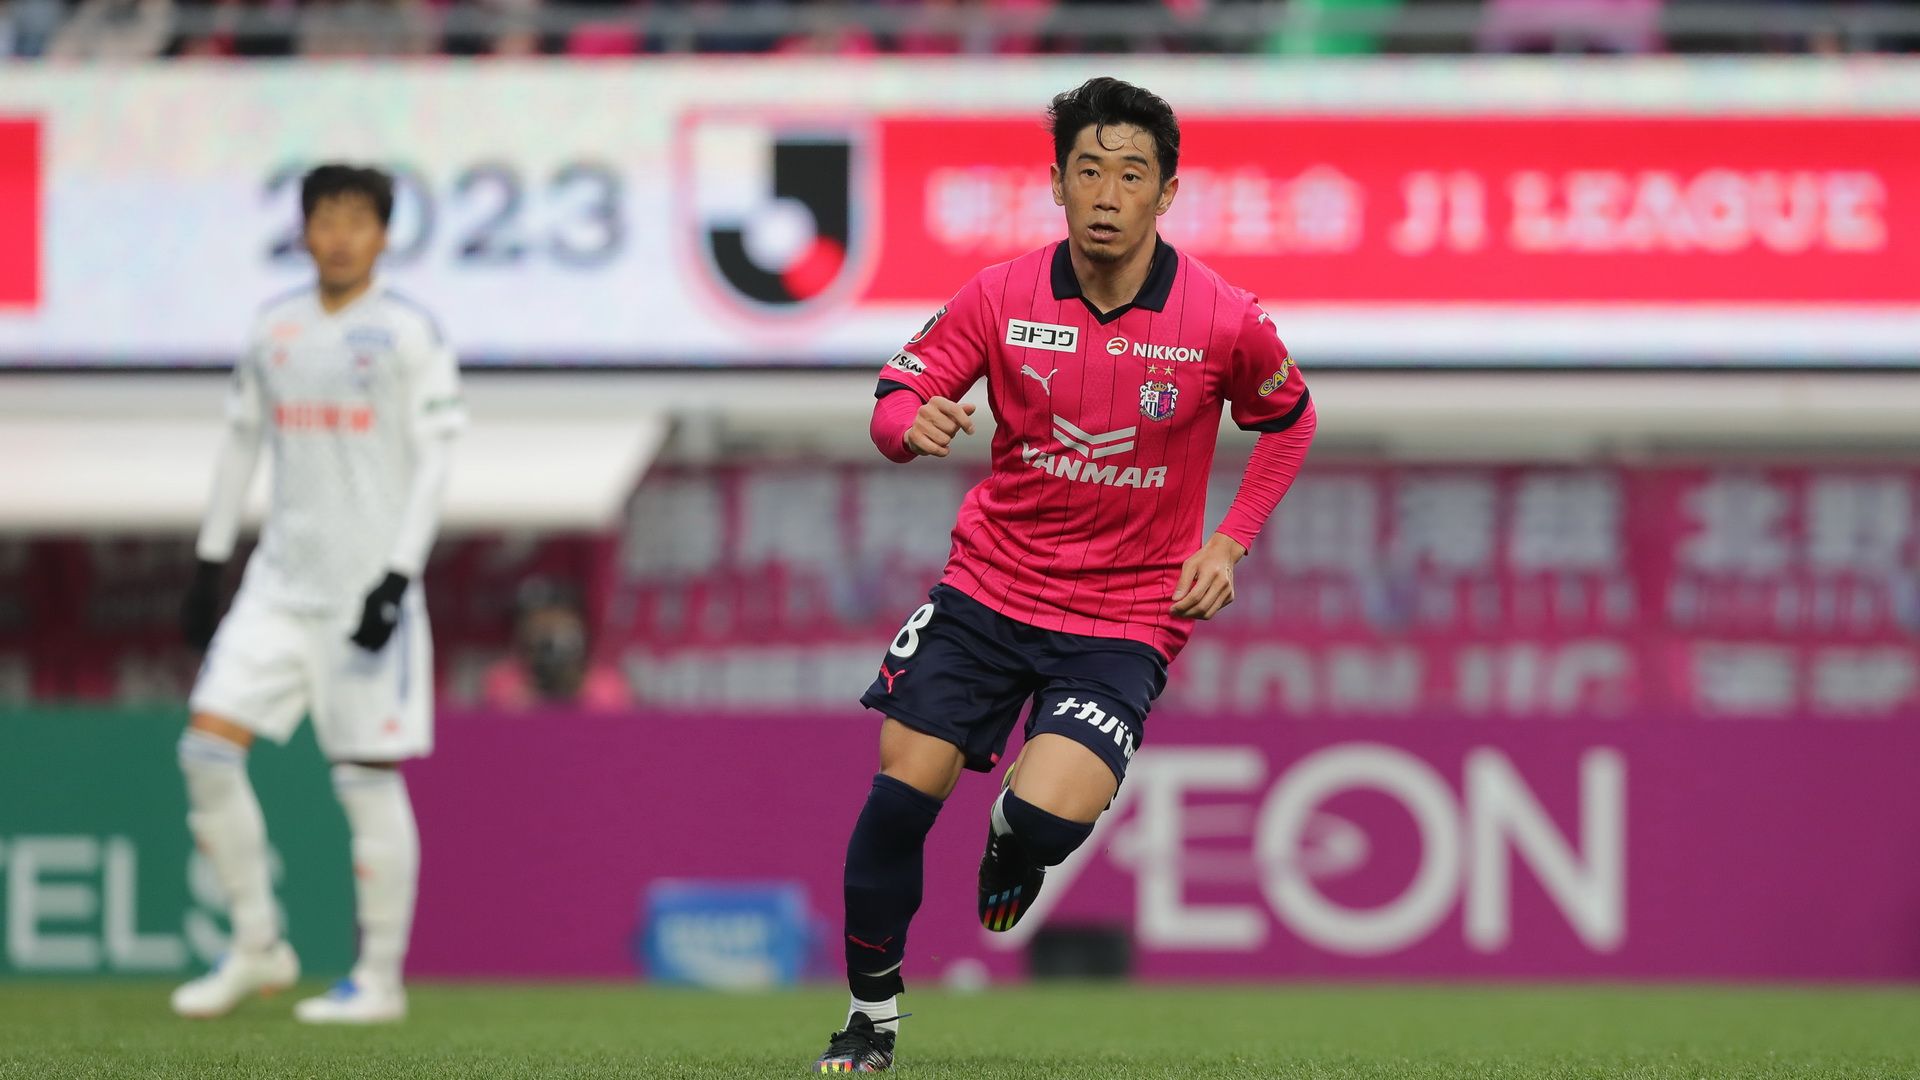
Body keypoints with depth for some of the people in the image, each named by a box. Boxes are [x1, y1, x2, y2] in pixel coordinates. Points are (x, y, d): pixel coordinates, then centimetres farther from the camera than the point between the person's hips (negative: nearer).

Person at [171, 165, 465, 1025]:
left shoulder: (410, 334, -5)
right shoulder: (275, 330, 11)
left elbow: (433, 460, -7)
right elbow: (241, 444, 18)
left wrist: (399, 575, -15)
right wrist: (210, 560, 14)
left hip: (367, 588, -5)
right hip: (281, 581, 5)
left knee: (367, 778, -3)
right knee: (209, 747, -5)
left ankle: (379, 978, 6)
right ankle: (257, 946, 7)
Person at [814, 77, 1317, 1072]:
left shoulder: (1225, 322, -10)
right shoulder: (1002, 296, -7)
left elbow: (1288, 421, 9)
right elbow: (895, 397, -2)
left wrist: (1230, 543, 0)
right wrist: (913, 422, -27)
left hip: (1126, 613, -2)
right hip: (988, 587, 2)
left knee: (1048, 819, -23)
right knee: (901, 791, -5)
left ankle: (1011, 840, 18)